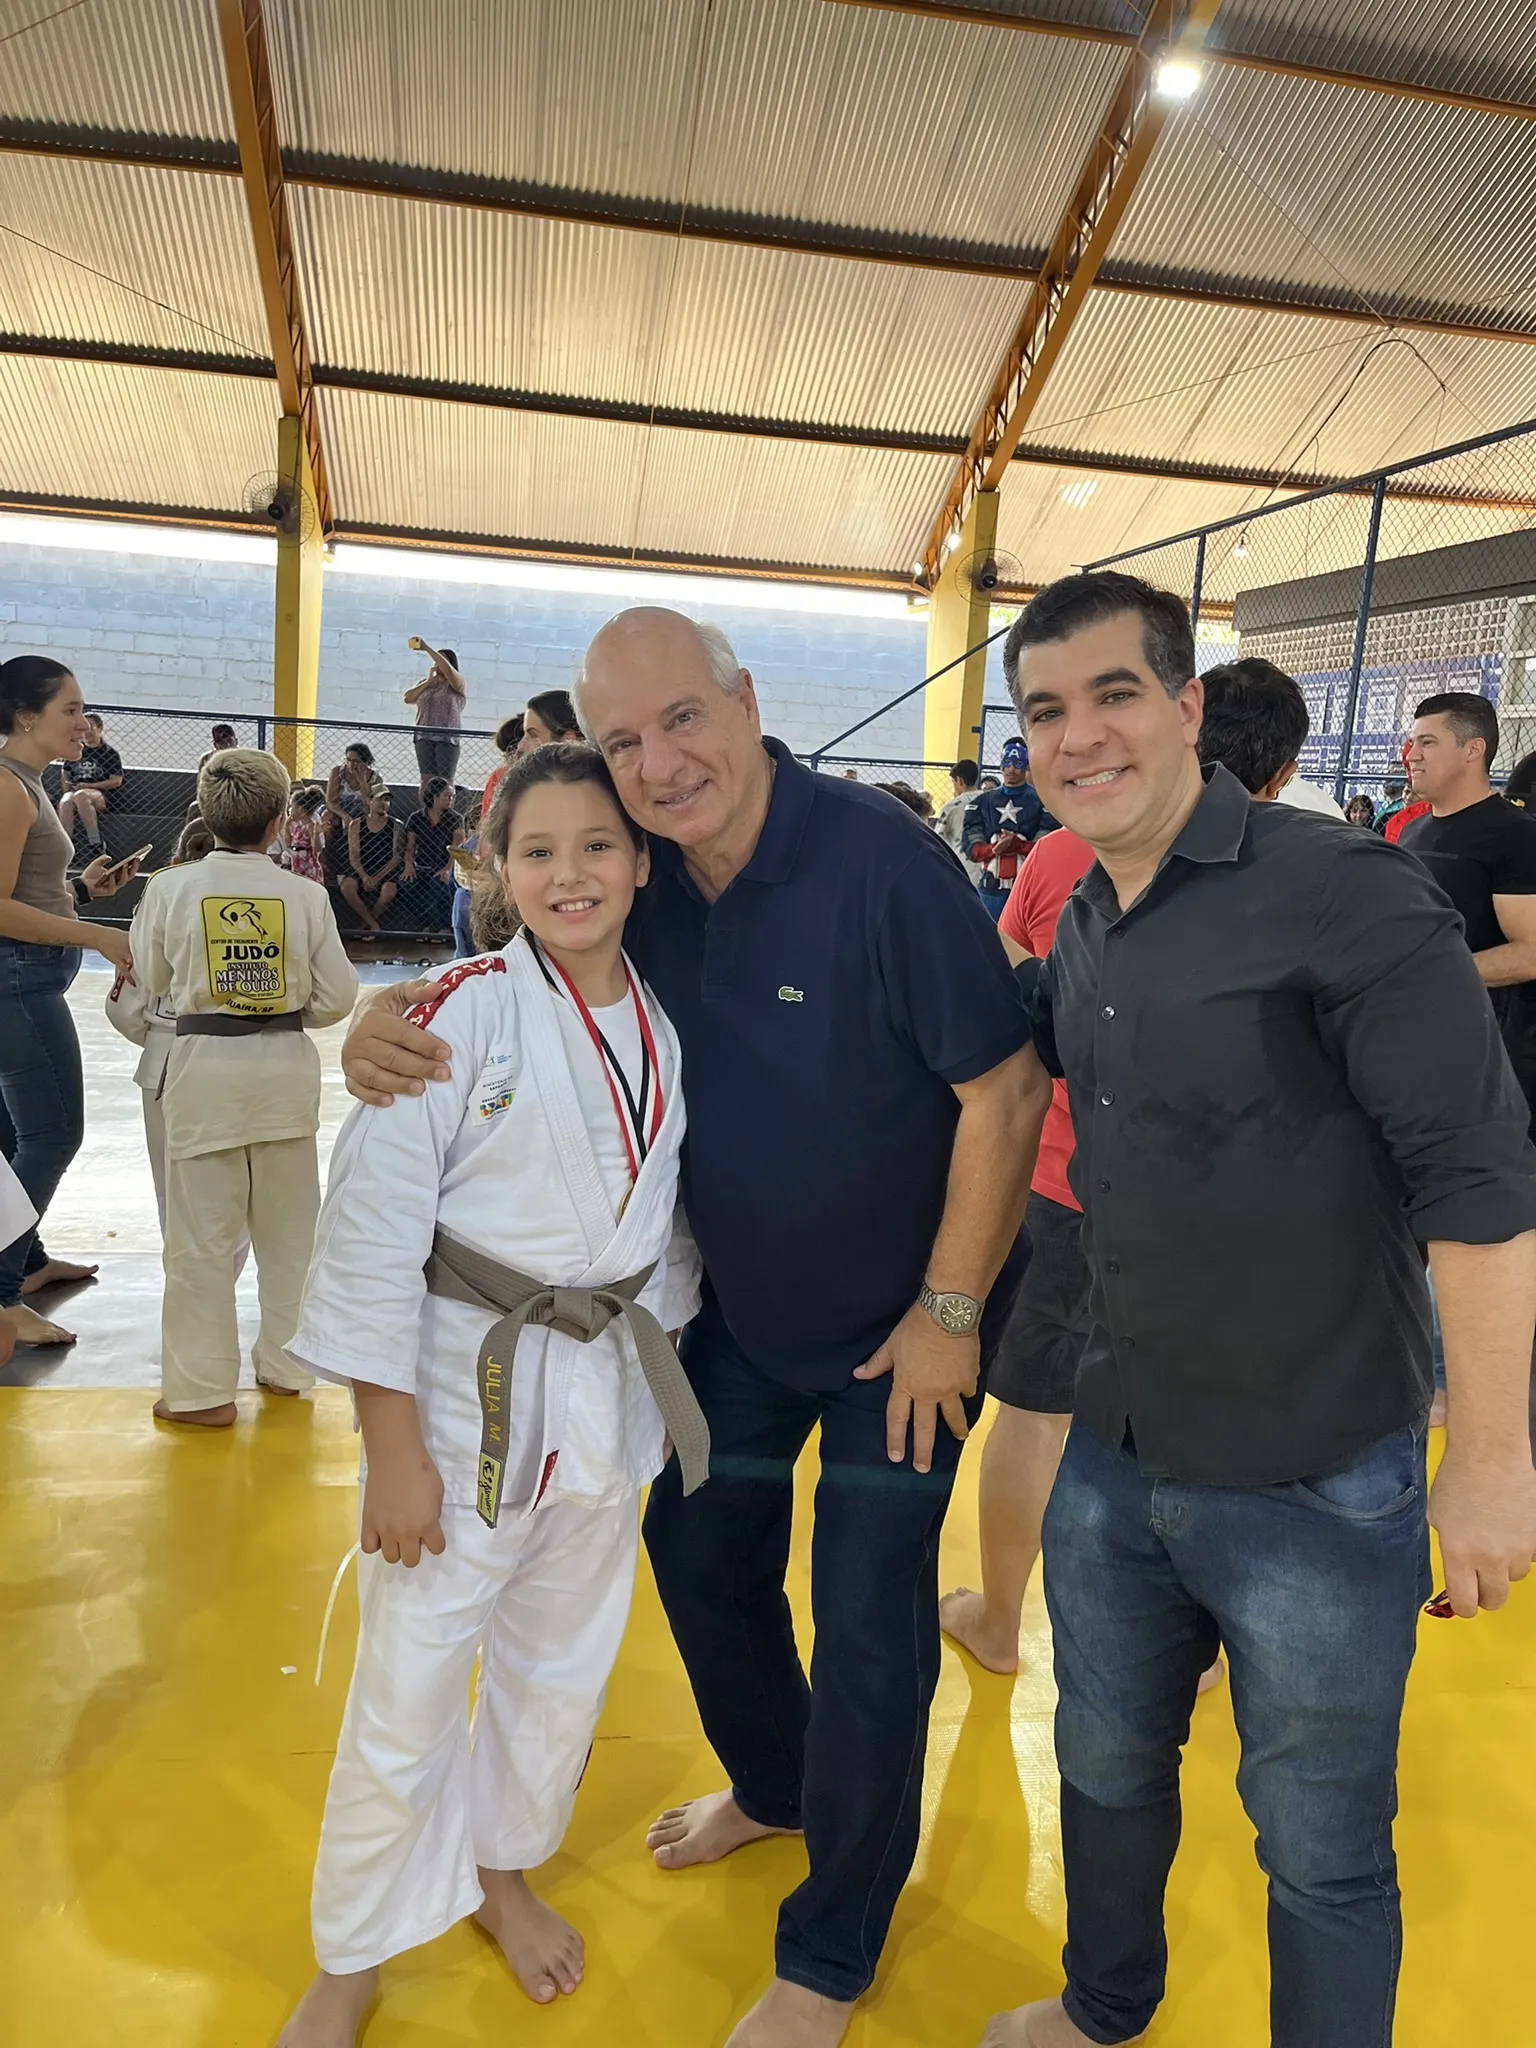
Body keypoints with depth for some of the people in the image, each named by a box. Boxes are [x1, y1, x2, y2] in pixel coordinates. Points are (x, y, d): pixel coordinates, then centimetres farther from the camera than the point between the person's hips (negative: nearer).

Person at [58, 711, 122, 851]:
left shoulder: (110, 753, 8)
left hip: (100, 794, -3)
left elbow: (117, 781, 0)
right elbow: (66, 775, 29)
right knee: (65, 802, -35)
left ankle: (95, 843, -36)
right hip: (74, 790, 3)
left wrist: (90, 785, -9)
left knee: (80, 796, -40)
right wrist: (67, 790, 7)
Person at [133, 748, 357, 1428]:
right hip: (286, 1067, 2)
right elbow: (337, 997, -1)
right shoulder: (306, 895, -6)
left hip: (205, 1065, -1)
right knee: (289, 1229, 15)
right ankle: (286, 1364, 28)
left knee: (202, 1237, 7)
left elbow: (151, 980, 8)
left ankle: (203, 1389, 13)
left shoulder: (169, 888, -6)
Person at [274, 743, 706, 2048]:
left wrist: (657, 1351, 13)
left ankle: (504, 1869, 48)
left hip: (611, 1390, 5)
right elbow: (374, 1231, -16)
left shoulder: (665, 1028, 0)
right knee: (409, 1695, 6)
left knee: (563, 1667, 21)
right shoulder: (463, 1018, -16)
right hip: (467, 1391, -5)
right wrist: (395, 1447, -14)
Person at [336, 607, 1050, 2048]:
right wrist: (387, 1026, -19)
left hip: (902, 1317, -6)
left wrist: (949, 1311, -17)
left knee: (869, 1624, 4)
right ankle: (770, 1786, 52)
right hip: (738, 1299, 6)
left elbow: (1006, 1090, -23)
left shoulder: (879, 861, -27)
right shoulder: (645, 881, -8)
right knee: (697, 1546, 21)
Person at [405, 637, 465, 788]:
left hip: (447, 738, -4)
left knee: (445, 781, -8)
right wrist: (428, 681, 2)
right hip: (424, 738, 4)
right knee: (426, 778, -3)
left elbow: (448, 669, -18)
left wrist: (427, 648, -19)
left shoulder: (456, 682, 4)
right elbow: (408, 698, 7)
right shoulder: (425, 682, 19)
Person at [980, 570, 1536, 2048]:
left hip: (1314, 1486, -6)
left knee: (1320, 1849, 15)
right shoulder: (1081, 930, 3)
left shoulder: (1342, 896, -19)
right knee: (1105, 1772, 27)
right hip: (1115, 1459, 7)